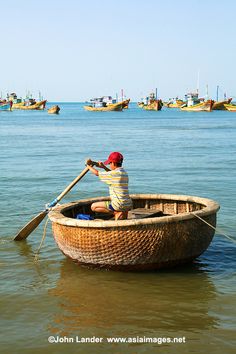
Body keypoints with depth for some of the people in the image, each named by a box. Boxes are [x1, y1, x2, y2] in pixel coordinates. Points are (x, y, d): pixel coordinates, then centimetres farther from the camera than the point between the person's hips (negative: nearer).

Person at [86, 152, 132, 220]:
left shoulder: (115, 173, -15)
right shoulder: (124, 173, 10)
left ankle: (117, 213, -9)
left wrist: (89, 166, 13)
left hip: (119, 205, -9)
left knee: (93, 206, -3)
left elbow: (97, 173, -4)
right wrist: (104, 167, 29)